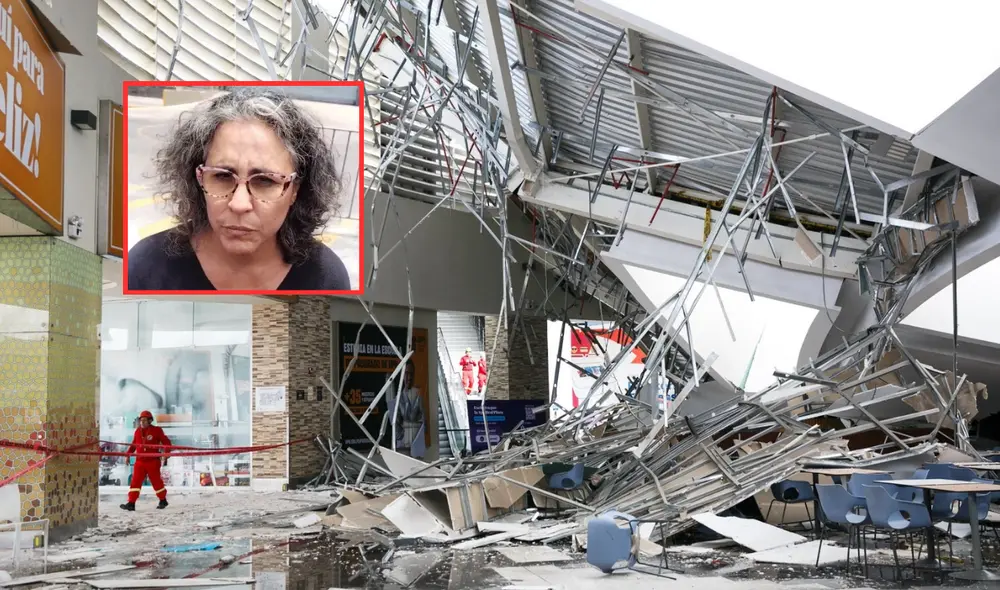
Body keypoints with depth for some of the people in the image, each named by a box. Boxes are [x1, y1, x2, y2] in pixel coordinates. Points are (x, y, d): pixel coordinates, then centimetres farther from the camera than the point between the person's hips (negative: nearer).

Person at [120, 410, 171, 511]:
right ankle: (131, 503, -8)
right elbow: (133, 445, 19)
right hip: (140, 461, 4)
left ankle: (163, 500, 24)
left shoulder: (157, 430, -4)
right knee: (135, 482, -7)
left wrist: (166, 454, -13)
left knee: (156, 482, 7)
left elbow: (166, 442, -3)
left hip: (153, 462, -3)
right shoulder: (137, 431, 8)